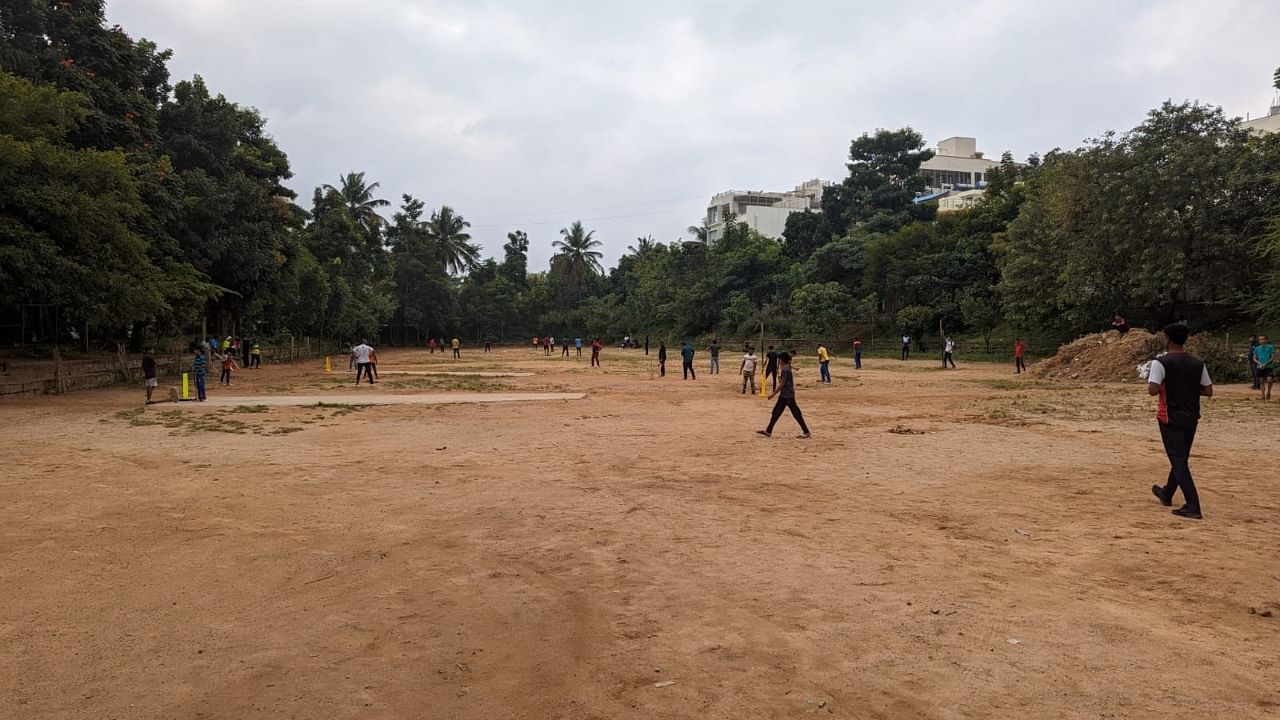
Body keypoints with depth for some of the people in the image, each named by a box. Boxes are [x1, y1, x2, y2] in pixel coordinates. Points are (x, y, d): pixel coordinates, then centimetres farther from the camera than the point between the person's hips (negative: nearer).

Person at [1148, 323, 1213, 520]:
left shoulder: (1161, 362, -14)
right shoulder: (1198, 363, 3)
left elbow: (1153, 390, -22)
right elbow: (1208, 391, 4)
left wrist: (1156, 383, -1)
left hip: (1170, 417, -6)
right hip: (1191, 417, 6)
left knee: (1179, 461, -4)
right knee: (1181, 458, 20)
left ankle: (1193, 506, -12)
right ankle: (1167, 494, 38)